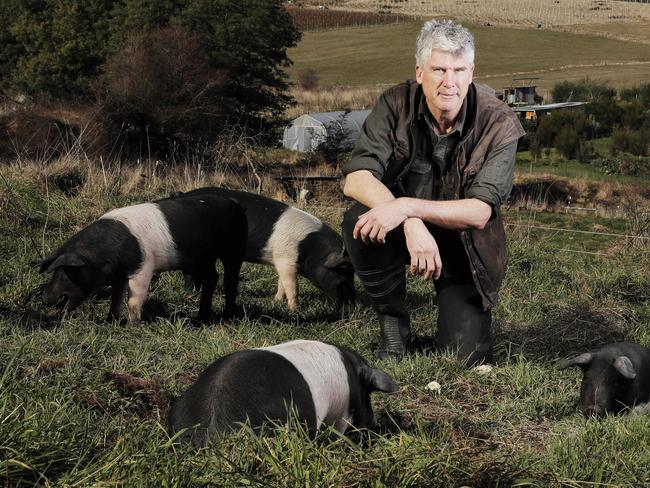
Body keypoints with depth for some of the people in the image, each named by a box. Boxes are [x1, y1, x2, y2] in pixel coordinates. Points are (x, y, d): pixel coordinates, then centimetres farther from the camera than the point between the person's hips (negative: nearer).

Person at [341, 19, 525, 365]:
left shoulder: (499, 124, -21)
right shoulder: (396, 105, -16)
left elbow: (480, 212, -27)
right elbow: (355, 179, -25)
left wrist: (406, 207, -41)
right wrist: (412, 224, -41)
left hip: (463, 245, -1)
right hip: (403, 228, 1)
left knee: (465, 357, -11)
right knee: (359, 222, -32)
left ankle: (461, 317, 27)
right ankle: (393, 322, -7)